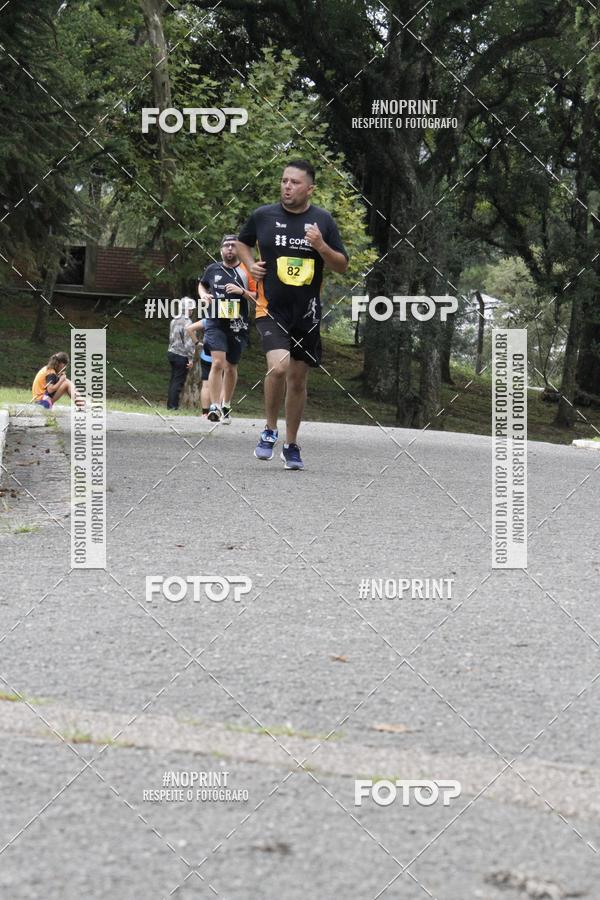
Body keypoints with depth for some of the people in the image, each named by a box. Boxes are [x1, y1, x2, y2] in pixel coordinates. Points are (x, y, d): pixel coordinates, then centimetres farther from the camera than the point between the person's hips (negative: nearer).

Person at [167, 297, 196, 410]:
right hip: (181, 356, -7)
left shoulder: (174, 321, 7)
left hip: (171, 353, 8)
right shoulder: (187, 322, -16)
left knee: (173, 380, 14)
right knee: (178, 381, -1)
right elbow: (188, 342, -18)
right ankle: (173, 405, -1)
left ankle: (170, 404, 16)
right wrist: (190, 358, -15)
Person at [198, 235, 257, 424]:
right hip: (215, 323, -1)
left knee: (231, 367, 12)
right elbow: (201, 285, 26)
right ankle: (214, 406, -19)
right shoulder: (212, 269, 7)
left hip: (237, 325, 1)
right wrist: (204, 295, 5)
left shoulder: (246, 271, 1)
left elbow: (258, 298, 0)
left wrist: (242, 291, -16)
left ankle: (226, 406, 28)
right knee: (218, 362, -17)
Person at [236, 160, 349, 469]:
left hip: (306, 313, 2)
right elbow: (242, 242, 19)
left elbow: (342, 266, 4)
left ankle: (291, 445, 26)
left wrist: (321, 246, -14)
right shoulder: (262, 216, -1)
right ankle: (270, 430, -2)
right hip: (271, 308, -2)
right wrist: (250, 264, -1)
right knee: (279, 366, -24)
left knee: (298, 379, 10)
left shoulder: (322, 220, 1)